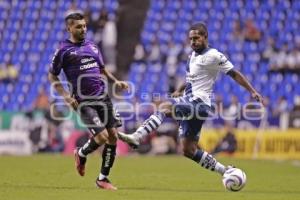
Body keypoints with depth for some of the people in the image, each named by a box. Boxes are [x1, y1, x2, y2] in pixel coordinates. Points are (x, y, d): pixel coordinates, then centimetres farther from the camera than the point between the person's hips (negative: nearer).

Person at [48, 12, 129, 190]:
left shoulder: (92, 46, 13)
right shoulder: (64, 51, -3)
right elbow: (52, 76, 3)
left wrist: (116, 81, 9)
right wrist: (65, 95, -10)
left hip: (103, 97, 6)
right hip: (84, 101, -6)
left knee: (113, 137, 0)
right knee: (102, 136, -17)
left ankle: (103, 178, 13)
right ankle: (81, 154, 16)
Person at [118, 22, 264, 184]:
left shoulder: (213, 56, -7)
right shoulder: (194, 54, 19)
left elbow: (234, 74, -7)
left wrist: (252, 91, -12)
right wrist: (180, 90, 30)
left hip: (198, 103, -9)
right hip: (189, 105, 9)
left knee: (164, 107, -32)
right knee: (188, 151, 8)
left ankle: (136, 137, -46)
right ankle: (225, 171, 15)